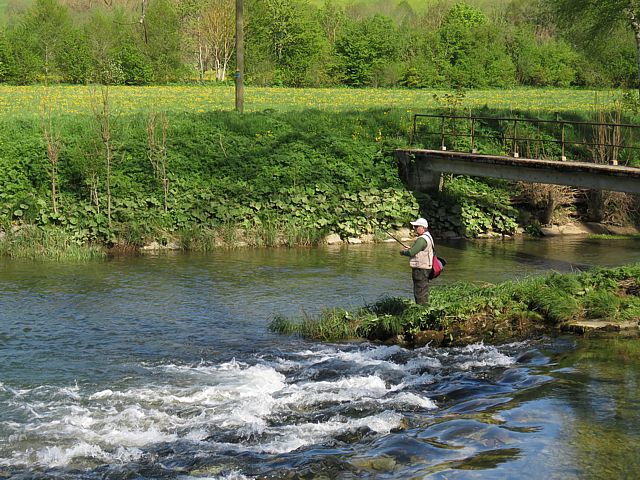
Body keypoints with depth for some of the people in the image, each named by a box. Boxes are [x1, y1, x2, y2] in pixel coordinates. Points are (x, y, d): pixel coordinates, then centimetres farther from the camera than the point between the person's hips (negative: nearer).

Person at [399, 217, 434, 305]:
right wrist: (410, 249, 14)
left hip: (420, 269, -11)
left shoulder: (422, 239, -20)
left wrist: (403, 252, -5)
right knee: (423, 293, 16)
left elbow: (411, 253, -24)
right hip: (425, 269, 11)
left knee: (420, 294, -7)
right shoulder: (428, 237, 14)